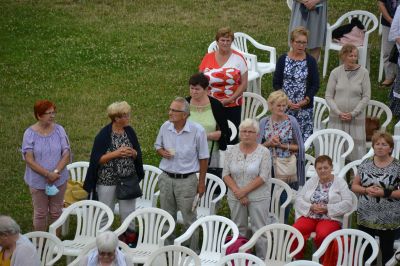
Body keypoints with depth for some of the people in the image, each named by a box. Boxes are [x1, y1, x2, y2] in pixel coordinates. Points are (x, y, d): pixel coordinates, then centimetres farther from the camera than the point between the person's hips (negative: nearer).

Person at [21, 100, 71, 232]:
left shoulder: (59, 130, -6)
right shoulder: (30, 133, -12)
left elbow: (66, 154, -6)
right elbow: (29, 160, -15)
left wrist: (56, 172, -19)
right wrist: (48, 174, -21)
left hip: (59, 180, 2)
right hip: (38, 181, -2)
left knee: (56, 212, 14)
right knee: (40, 214, 10)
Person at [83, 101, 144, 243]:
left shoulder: (129, 131, 2)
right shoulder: (104, 135, -12)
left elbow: (138, 154, 10)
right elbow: (96, 159, -13)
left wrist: (133, 153, -13)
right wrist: (116, 153, -23)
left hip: (128, 179, 4)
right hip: (107, 181, -3)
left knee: (128, 214, 7)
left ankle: (129, 238, 21)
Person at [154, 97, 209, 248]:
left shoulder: (197, 131, -13)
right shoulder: (165, 127, -2)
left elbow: (203, 158, -5)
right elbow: (157, 145, 16)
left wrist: (201, 182, -3)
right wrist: (162, 152, -9)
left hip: (187, 180, -4)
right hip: (166, 178, 4)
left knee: (189, 219, 5)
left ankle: (192, 251, 18)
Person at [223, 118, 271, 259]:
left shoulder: (264, 152, -7)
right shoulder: (231, 151, 3)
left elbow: (263, 177, -12)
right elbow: (226, 174, 0)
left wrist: (244, 191, -15)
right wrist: (237, 192, -12)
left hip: (258, 198, -3)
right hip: (235, 198, 3)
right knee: (239, 230, 12)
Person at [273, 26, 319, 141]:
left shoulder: (310, 61, 2)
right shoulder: (283, 59, 2)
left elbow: (315, 85, 1)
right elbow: (276, 83, 1)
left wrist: (305, 100, -11)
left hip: (304, 107, 0)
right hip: (285, 106, 0)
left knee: (304, 138, -4)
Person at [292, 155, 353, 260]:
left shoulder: (340, 182, 5)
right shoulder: (311, 181, 17)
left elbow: (347, 203, -6)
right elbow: (298, 199, 11)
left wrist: (327, 208, -15)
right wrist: (311, 207, -9)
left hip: (330, 218, -3)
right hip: (309, 216, 3)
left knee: (322, 235, -37)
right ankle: (298, 260, -9)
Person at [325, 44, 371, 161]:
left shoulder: (363, 73, -3)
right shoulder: (335, 72, -1)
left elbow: (366, 97, -2)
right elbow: (328, 96, 1)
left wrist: (353, 113, -10)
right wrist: (339, 113, -10)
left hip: (356, 118, -1)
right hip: (336, 118, 1)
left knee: (356, 147, -1)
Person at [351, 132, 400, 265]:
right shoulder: (365, 163, 3)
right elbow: (354, 186, 7)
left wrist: (385, 193, -20)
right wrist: (366, 190, -13)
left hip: (389, 220, -3)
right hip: (366, 217, 3)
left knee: (386, 252, 8)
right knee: (365, 251, 11)